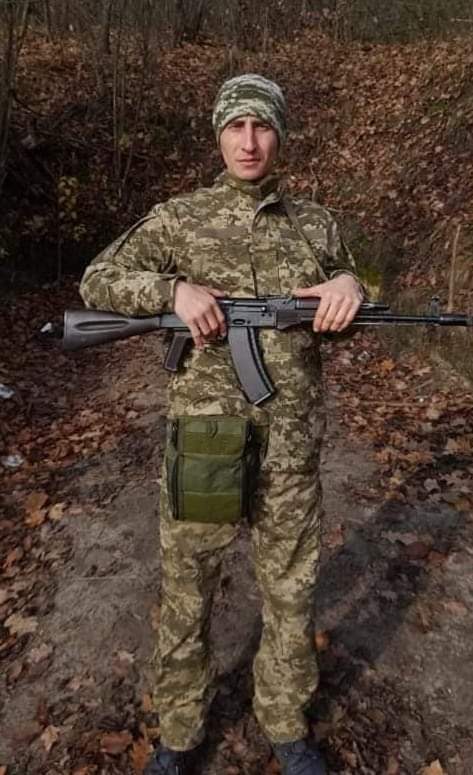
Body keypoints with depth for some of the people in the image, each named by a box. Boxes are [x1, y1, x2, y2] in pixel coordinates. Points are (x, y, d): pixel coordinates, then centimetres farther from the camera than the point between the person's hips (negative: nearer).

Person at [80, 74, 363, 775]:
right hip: (202, 445, -1)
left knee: (291, 596, 16)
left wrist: (350, 288, -9)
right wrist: (174, 290, -16)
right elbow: (97, 282, 2)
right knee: (186, 595, 14)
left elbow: (346, 326, 15)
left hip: (292, 449, 2)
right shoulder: (178, 218, 2)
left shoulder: (317, 224, 8)